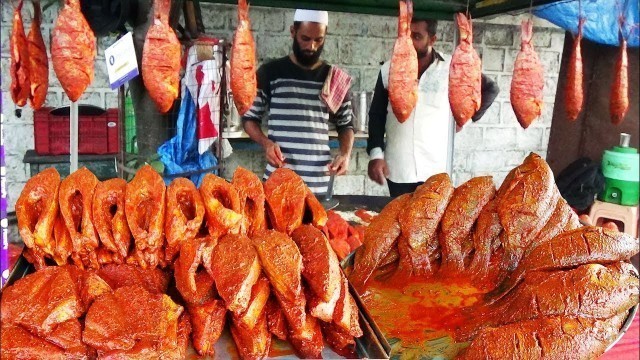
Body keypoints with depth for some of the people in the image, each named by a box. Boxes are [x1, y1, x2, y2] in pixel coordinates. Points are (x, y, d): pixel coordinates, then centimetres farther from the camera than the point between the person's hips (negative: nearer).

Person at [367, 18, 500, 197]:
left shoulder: (451, 68, -3)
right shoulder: (389, 69, 2)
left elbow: (490, 89, 10)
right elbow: (376, 115, 7)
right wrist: (375, 154, -3)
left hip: (434, 171, -1)